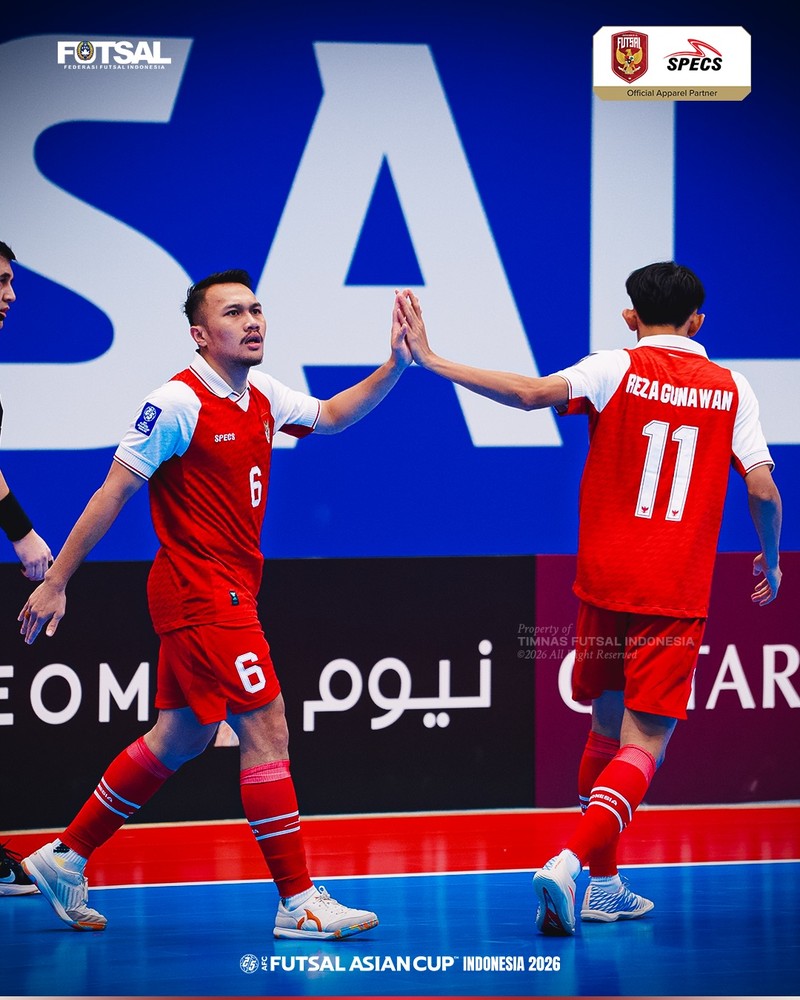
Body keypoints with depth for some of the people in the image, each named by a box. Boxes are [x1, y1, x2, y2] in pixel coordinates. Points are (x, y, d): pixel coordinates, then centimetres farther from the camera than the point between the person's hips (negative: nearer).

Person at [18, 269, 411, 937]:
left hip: (229, 594, 9)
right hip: (200, 594, -9)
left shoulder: (261, 397, 9)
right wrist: (56, 582, -11)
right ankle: (298, 905, -9)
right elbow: (114, 492, -12)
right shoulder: (178, 402, -14)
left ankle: (64, 859, 24)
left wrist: (395, 366, 10)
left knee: (179, 739, 14)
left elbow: (331, 415, 26)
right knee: (267, 728, -12)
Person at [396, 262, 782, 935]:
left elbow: (531, 394, -17)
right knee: (642, 747, -6)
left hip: (605, 584, 2)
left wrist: (434, 361, -14)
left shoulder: (618, 369, -1)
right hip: (677, 599, -2)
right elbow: (763, 490, -2)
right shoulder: (731, 390, 3)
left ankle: (603, 884, 25)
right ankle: (569, 863, -27)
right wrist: (770, 559, 17)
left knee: (607, 729, 19)